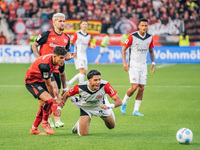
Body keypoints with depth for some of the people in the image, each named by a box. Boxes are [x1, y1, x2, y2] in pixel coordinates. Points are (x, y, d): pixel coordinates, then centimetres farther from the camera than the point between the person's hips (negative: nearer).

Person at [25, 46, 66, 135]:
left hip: (41, 81, 8)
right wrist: (56, 99, -16)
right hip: (31, 81, -8)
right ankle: (44, 122, -4)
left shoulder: (60, 62, -12)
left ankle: (34, 129, 23)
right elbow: (48, 84, -26)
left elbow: (62, 74, 11)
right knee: (49, 100, -26)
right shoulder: (45, 64, -36)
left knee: (43, 106, 7)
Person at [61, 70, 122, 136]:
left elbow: (119, 101, -41)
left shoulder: (105, 85, -38)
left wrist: (109, 106, -61)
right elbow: (66, 95, -15)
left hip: (101, 105, 1)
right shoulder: (79, 87, -36)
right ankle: (79, 124, 25)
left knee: (111, 126, 17)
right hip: (86, 107, -1)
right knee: (83, 133, -12)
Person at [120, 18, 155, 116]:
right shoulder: (132, 36, -10)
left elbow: (151, 51, 18)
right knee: (134, 87, -15)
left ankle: (136, 110, 8)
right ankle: (124, 103, 10)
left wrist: (153, 63, 8)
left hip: (143, 66, 5)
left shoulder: (149, 38, 3)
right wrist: (124, 62, -13)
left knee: (141, 88, 0)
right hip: (133, 65, -5)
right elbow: (124, 49, -4)